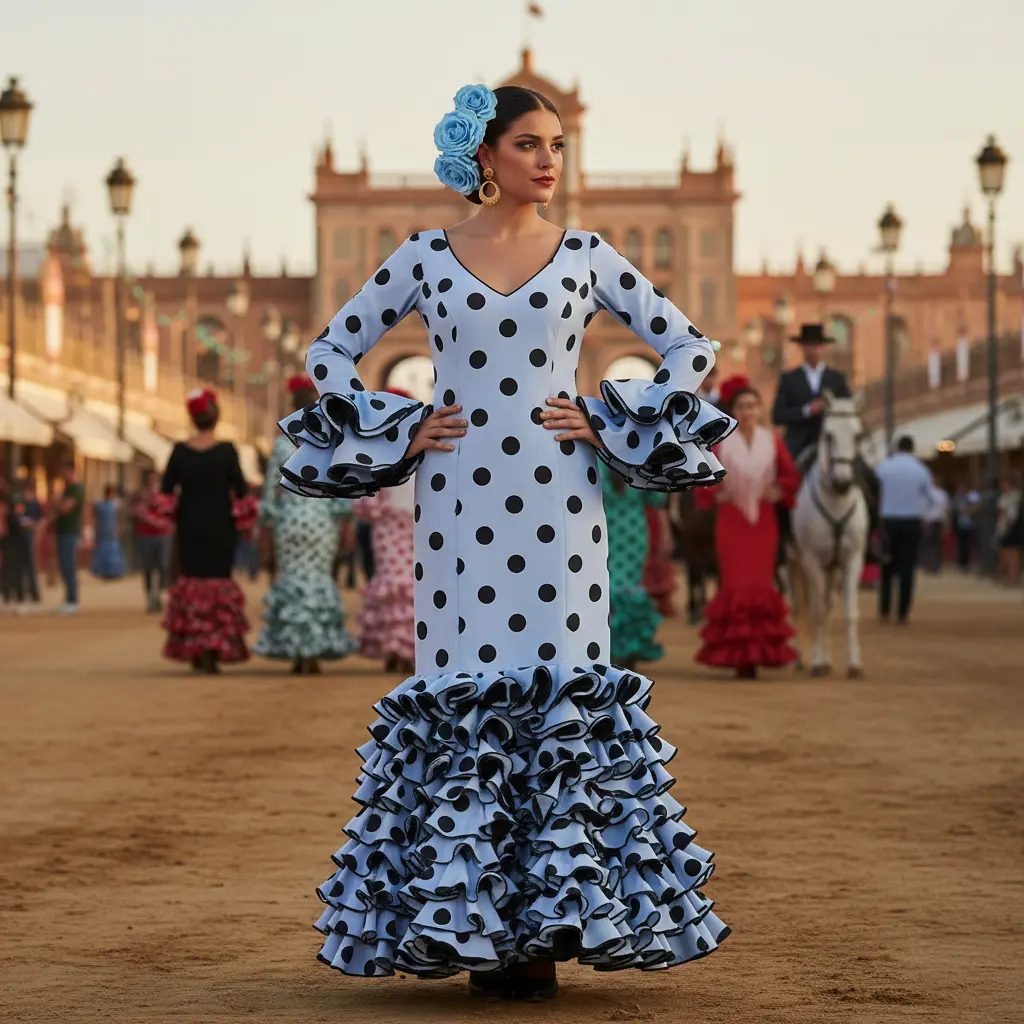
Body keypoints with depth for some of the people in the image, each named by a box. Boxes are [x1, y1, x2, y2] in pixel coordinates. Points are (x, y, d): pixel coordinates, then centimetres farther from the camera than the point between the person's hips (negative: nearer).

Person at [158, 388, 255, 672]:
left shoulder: (180, 451, -3)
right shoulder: (226, 451, -10)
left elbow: (166, 492, -2)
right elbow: (240, 490, -9)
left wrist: (174, 517, 11)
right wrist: (244, 517, 4)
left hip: (189, 525, 2)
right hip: (220, 526, -2)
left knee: (191, 580, 13)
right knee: (218, 580, 5)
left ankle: (193, 650, 14)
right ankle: (211, 651, -2)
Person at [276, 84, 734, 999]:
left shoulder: (587, 256, 8)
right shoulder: (425, 257, 7)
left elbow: (690, 349, 11)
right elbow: (330, 355, 14)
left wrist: (609, 426, 1)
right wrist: (401, 429, 3)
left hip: (558, 505, 0)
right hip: (461, 506, 0)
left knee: (562, 693, -4)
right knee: (464, 694, -1)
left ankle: (548, 922, 2)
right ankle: (468, 921, 6)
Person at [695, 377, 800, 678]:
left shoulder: (772, 441, 4)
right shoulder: (720, 441, -1)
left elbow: (791, 476, 7)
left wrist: (780, 491, -11)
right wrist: (714, 494, -17)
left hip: (763, 521, 2)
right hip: (731, 520, -2)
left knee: (761, 584, 1)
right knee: (735, 583, -4)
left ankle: (759, 651, 10)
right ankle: (737, 654, 1)